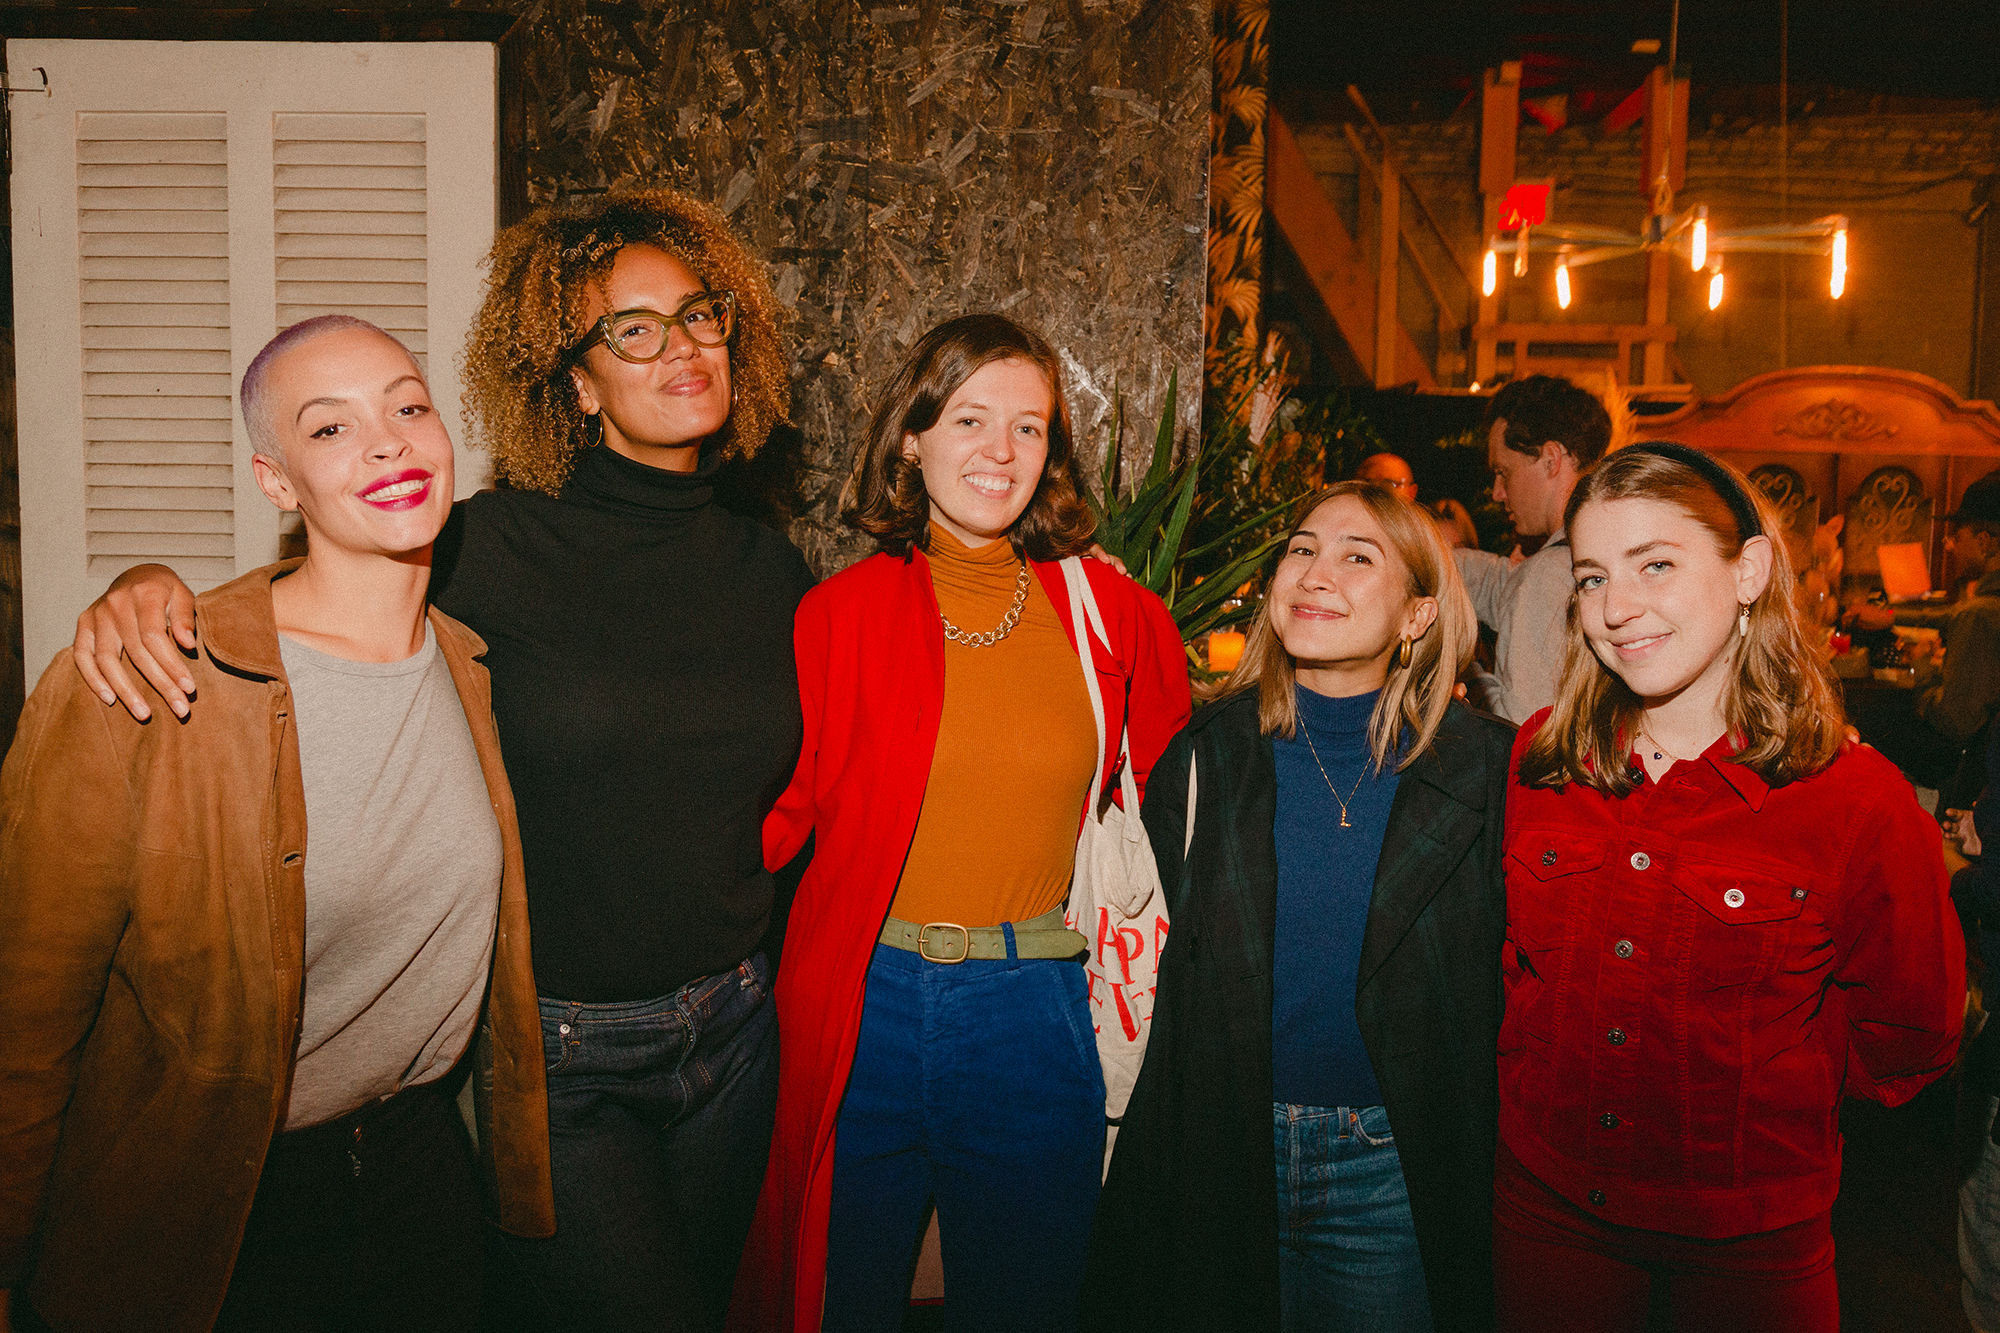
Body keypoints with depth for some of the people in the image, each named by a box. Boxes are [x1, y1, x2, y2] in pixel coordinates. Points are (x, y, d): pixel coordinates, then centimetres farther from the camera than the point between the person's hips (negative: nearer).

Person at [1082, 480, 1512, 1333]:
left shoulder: (1484, 769, -4)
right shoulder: (1202, 757, -2)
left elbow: (1500, 989, 1)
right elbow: (1143, 958, 3)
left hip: (1388, 1172, 0)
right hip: (1213, 1158, 1)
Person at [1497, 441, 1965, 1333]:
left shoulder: (1859, 801, -15)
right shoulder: (1537, 762, -7)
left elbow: (1909, 1034, -2)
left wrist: (1757, 1099, -3)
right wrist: (1543, 1086, 3)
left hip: (1750, 1238, -2)